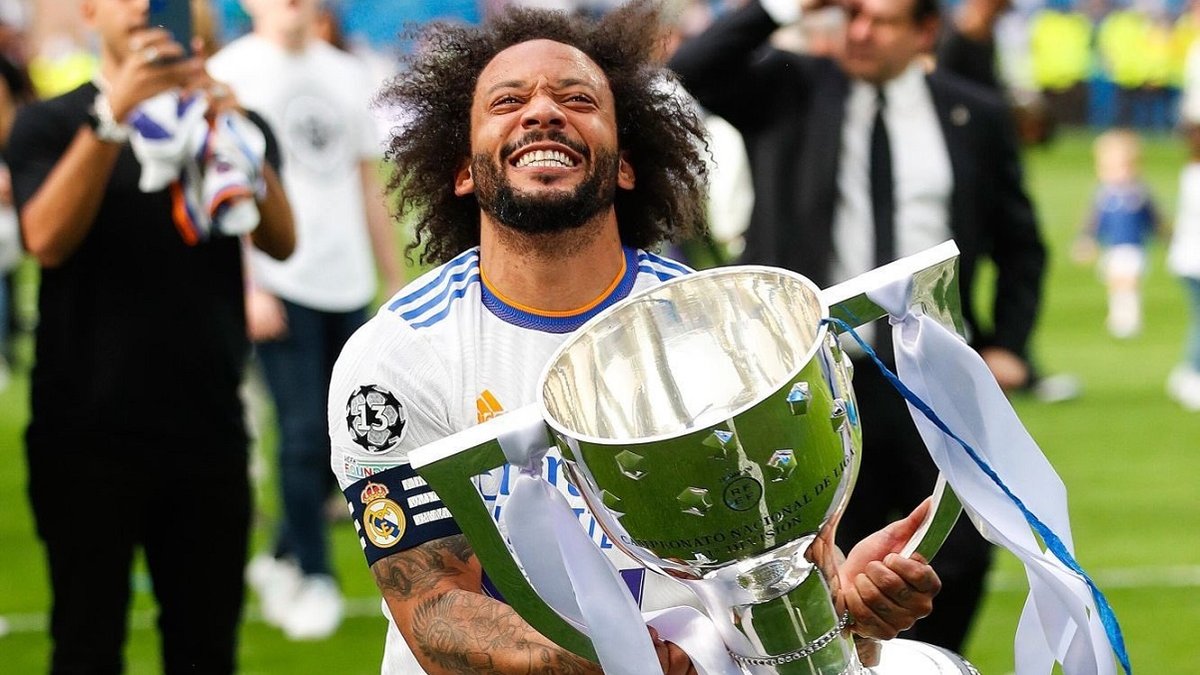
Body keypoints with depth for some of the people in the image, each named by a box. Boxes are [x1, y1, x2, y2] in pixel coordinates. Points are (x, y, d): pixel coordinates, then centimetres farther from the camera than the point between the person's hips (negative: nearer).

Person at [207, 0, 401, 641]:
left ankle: (280, 559, 23)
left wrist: (398, 283, 15)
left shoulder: (348, 75, 14)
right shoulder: (232, 72, -3)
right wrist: (246, 287, -15)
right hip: (281, 284, -6)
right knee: (304, 435, -7)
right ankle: (311, 577, 7)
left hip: (348, 284, 6)